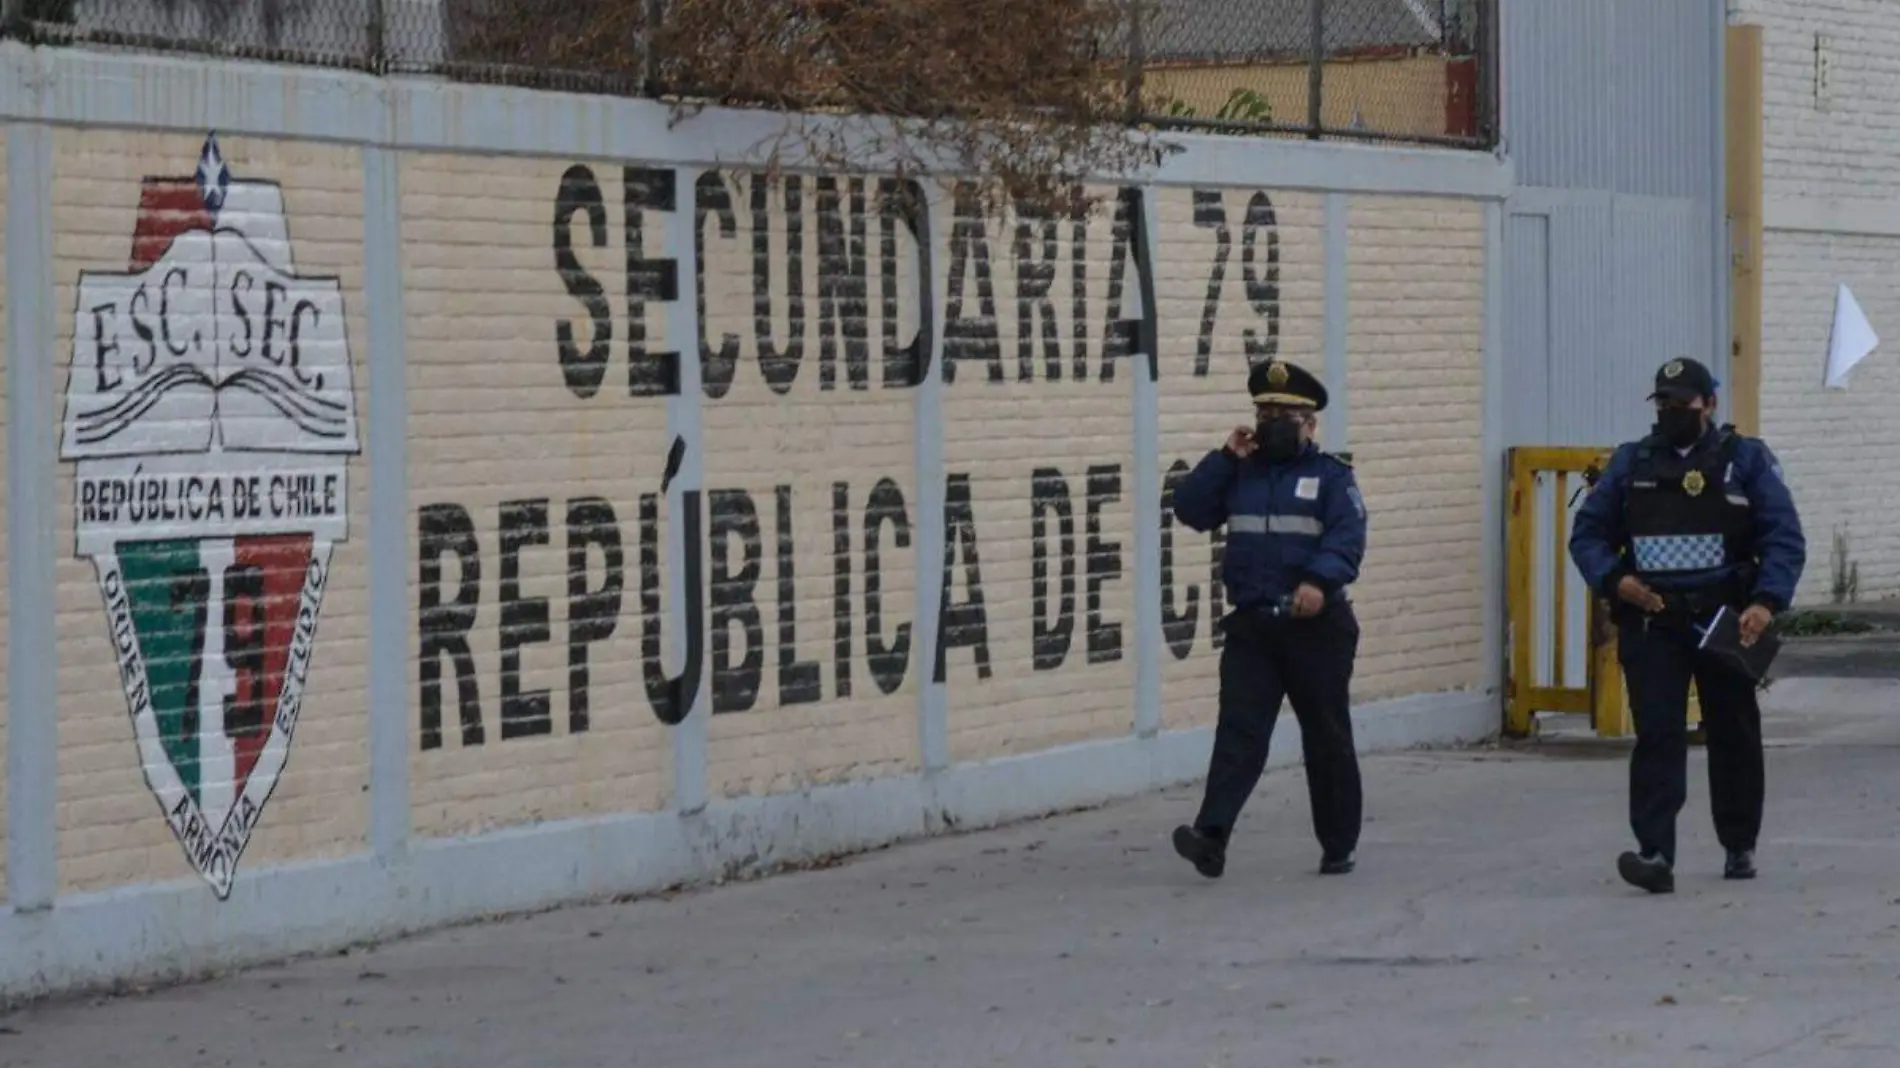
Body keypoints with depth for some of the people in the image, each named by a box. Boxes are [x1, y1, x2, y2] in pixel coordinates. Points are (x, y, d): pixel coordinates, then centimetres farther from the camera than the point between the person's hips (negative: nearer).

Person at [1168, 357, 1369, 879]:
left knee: (1327, 739, 7)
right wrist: (1225, 458, -2)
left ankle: (1339, 846, 18)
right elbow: (1189, 509, 4)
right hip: (1251, 625, 3)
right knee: (1238, 732, -10)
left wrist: (1321, 580, -31)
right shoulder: (1241, 474, 14)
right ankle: (1211, 835, -23)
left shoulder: (1331, 476, 1)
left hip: (1315, 625, -2)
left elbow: (1348, 537, -14)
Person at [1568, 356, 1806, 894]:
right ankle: (1655, 854, -19)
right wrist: (1614, 579, -9)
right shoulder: (1630, 462, 10)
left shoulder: (1747, 460, 3)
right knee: (1657, 737, -11)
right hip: (1650, 623, 0)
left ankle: (1739, 846, 29)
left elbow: (1785, 540, -4)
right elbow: (1588, 533, 11)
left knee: (1734, 736, 12)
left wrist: (1766, 602, -19)